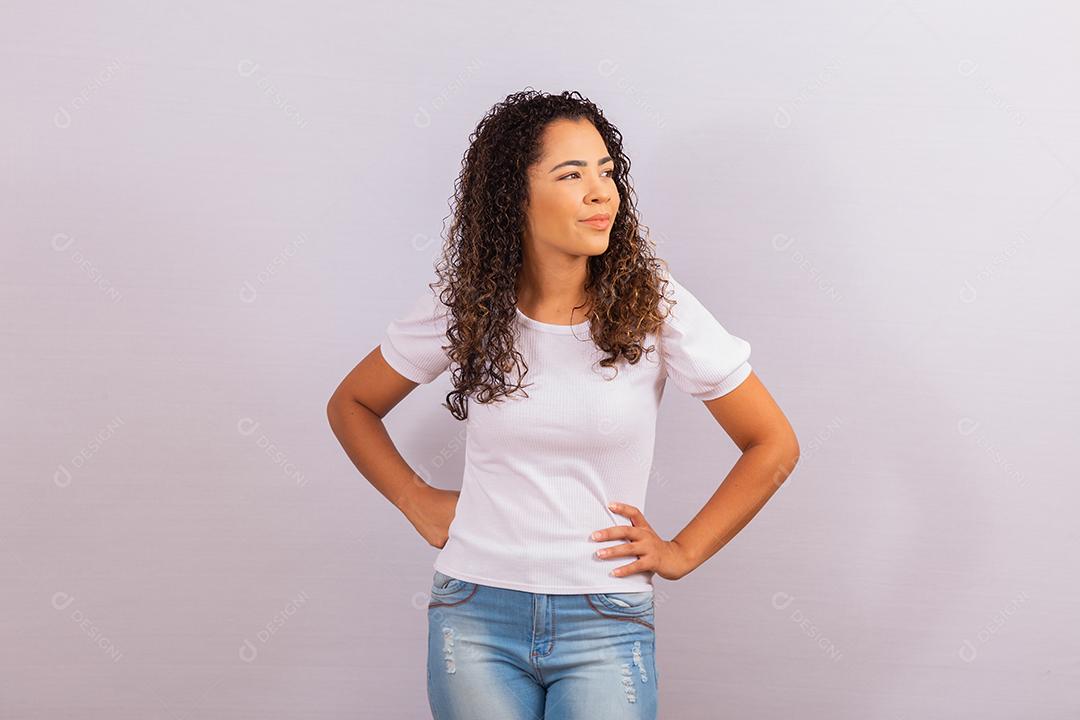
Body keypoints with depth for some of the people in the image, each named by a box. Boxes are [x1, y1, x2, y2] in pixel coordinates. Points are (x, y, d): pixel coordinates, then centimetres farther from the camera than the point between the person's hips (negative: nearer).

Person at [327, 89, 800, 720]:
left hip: (604, 625, -1)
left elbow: (774, 445, -1)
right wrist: (417, 501, 3)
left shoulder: (653, 302, -8)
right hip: (476, 618, 1)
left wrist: (682, 552, -2)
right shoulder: (464, 306, -3)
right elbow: (352, 405, 13)